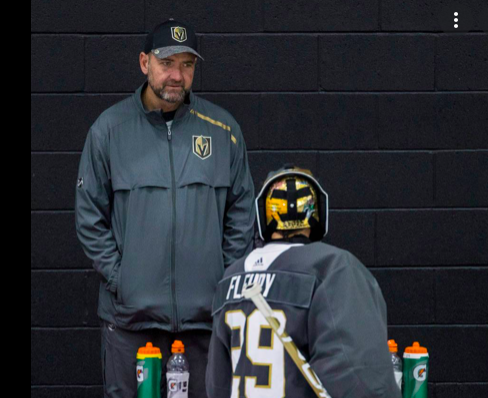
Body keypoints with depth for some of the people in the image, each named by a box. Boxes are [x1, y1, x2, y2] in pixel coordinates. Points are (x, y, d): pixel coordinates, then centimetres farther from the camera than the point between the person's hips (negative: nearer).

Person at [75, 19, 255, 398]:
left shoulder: (223, 129, 6)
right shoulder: (110, 127, 3)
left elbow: (241, 214, 11)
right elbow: (90, 217, 5)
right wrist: (116, 277, -4)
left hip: (206, 312, 1)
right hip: (130, 312, -1)